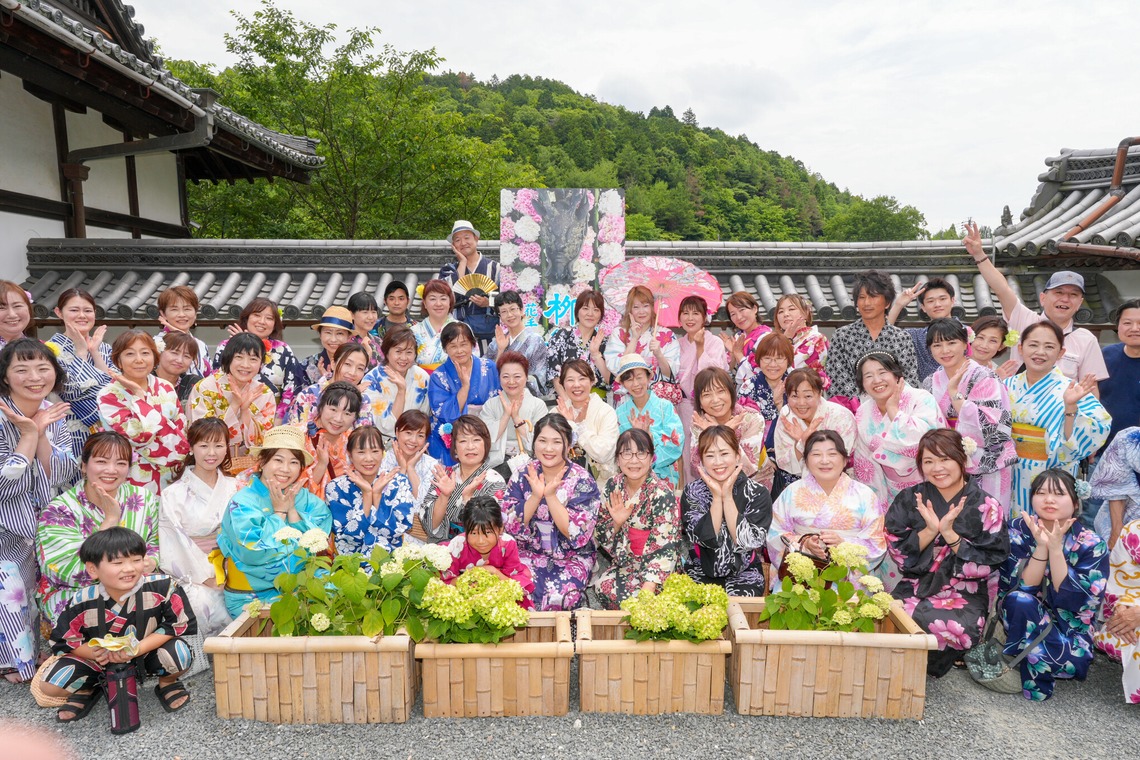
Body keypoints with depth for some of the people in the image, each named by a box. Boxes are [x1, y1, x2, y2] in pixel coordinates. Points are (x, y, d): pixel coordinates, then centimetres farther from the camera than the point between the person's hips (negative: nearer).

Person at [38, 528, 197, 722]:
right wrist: (95, 652, -26)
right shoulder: (83, 603, -23)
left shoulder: (163, 587, -29)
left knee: (179, 654, -32)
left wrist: (138, 649, -31)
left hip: (147, 655, -2)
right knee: (50, 684, -15)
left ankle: (167, 683, 5)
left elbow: (181, 624, -21)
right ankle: (87, 690, 21)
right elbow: (61, 642, -7)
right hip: (102, 661, 2)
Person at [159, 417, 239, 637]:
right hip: (190, 576, -2)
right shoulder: (173, 494, -1)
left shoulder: (232, 488, 9)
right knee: (205, 602, -30)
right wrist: (207, 578, -12)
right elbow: (175, 545, -6)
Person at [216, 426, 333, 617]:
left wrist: (292, 509, -15)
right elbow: (255, 554, -21)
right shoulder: (242, 502, -10)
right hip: (252, 598, -4)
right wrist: (279, 511, -16)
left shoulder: (308, 500, 2)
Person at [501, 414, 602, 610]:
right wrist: (536, 495, -20)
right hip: (528, 554, 2)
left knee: (560, 596, -27)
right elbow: (510, 526, -6)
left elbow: (577, 534, -15)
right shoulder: (523, 475, -1)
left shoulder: (582, 481, -8)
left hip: (572, 557, -2)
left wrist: (550, 495, -23)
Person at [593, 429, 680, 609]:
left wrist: (647, 590, -31)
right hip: (621, 564, 4)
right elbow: (598, 538, 3)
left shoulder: (662, 494, -16)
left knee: (633, 596, -30)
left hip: (653, 568, -4)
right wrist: (616, 523, -18)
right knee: (604, 585, -25)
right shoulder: (612, 487, -1)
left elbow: (664, 549, -21)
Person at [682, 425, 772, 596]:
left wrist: (727, 496, -18)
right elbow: (707, 538, -14)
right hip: (701, 574, 1)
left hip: (745, 574, 0)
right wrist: (717, 497, -19)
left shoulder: (758, 493, -7)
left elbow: (747, 542, -17)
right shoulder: (692, 492, -4)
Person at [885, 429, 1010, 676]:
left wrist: (949, 533, -18)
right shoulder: (909, 500, 3)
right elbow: (897, 552, -2)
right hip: (914, 588, 1)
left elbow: (987, 565, -8)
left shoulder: (987, 507, -2)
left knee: (960, 627, -33)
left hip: (965, 595, -1)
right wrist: (930, 531, -16)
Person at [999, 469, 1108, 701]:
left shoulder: (1092, 544, -11)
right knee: (1020, 600, -33)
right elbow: (1020, 589, -18)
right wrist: (1041, 546, -30)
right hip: (1023, 621, 1)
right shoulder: (1018, 530, -10)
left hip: (1068, 631, -1)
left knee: (1069, 659, -34)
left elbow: (1074, 601, -22)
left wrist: (1055, 548, -30)